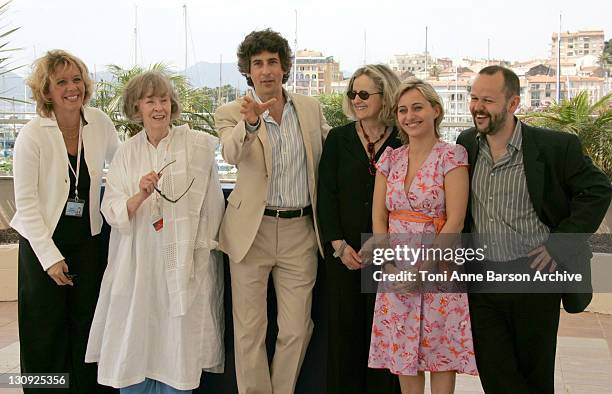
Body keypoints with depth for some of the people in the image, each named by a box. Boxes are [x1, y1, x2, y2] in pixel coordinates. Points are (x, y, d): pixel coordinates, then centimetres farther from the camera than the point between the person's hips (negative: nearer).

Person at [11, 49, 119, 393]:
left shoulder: (100, 123, -4)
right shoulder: (32, 135, -15)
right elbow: (26, 202, -13)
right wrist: (51, 257, -15)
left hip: (88, 239, 4)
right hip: (43, 241, -3)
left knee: (86, 326, 10)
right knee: (46, 333, 4)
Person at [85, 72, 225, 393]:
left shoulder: (198, 146, -2)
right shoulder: (126, 153, 6)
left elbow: (211, 207, 0)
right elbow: (111, 212, -1)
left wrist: (205, 250, 1)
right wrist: (141, 195, -18)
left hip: (184, 263, -2)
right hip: (138, 265, 2)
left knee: (178, 347, 3)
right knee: (136, 346, 6)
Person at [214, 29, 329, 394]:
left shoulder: (311, 108, 7)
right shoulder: (232, 113, -4)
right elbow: (232, 154, -24)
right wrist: (250, 122, -44)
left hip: (300, 230, 3)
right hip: (253, 230, -2)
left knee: (297, 330, 8)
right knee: (250, 331, 5)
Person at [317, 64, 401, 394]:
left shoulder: (403, 141, 0)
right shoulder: (338, 138, 5)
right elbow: (326, 193, 2)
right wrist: (339, 244, -6)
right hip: (343, 250, 2)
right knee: (344, 326, 6)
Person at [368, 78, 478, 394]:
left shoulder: (451, 155, -7)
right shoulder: (390, 158, 7)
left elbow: (455, 221, -13)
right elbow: (378, 217, 6)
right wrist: (391, 266, -6)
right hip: (396, 270, 4)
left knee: (440, 349, 3)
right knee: (403, 350, 10)